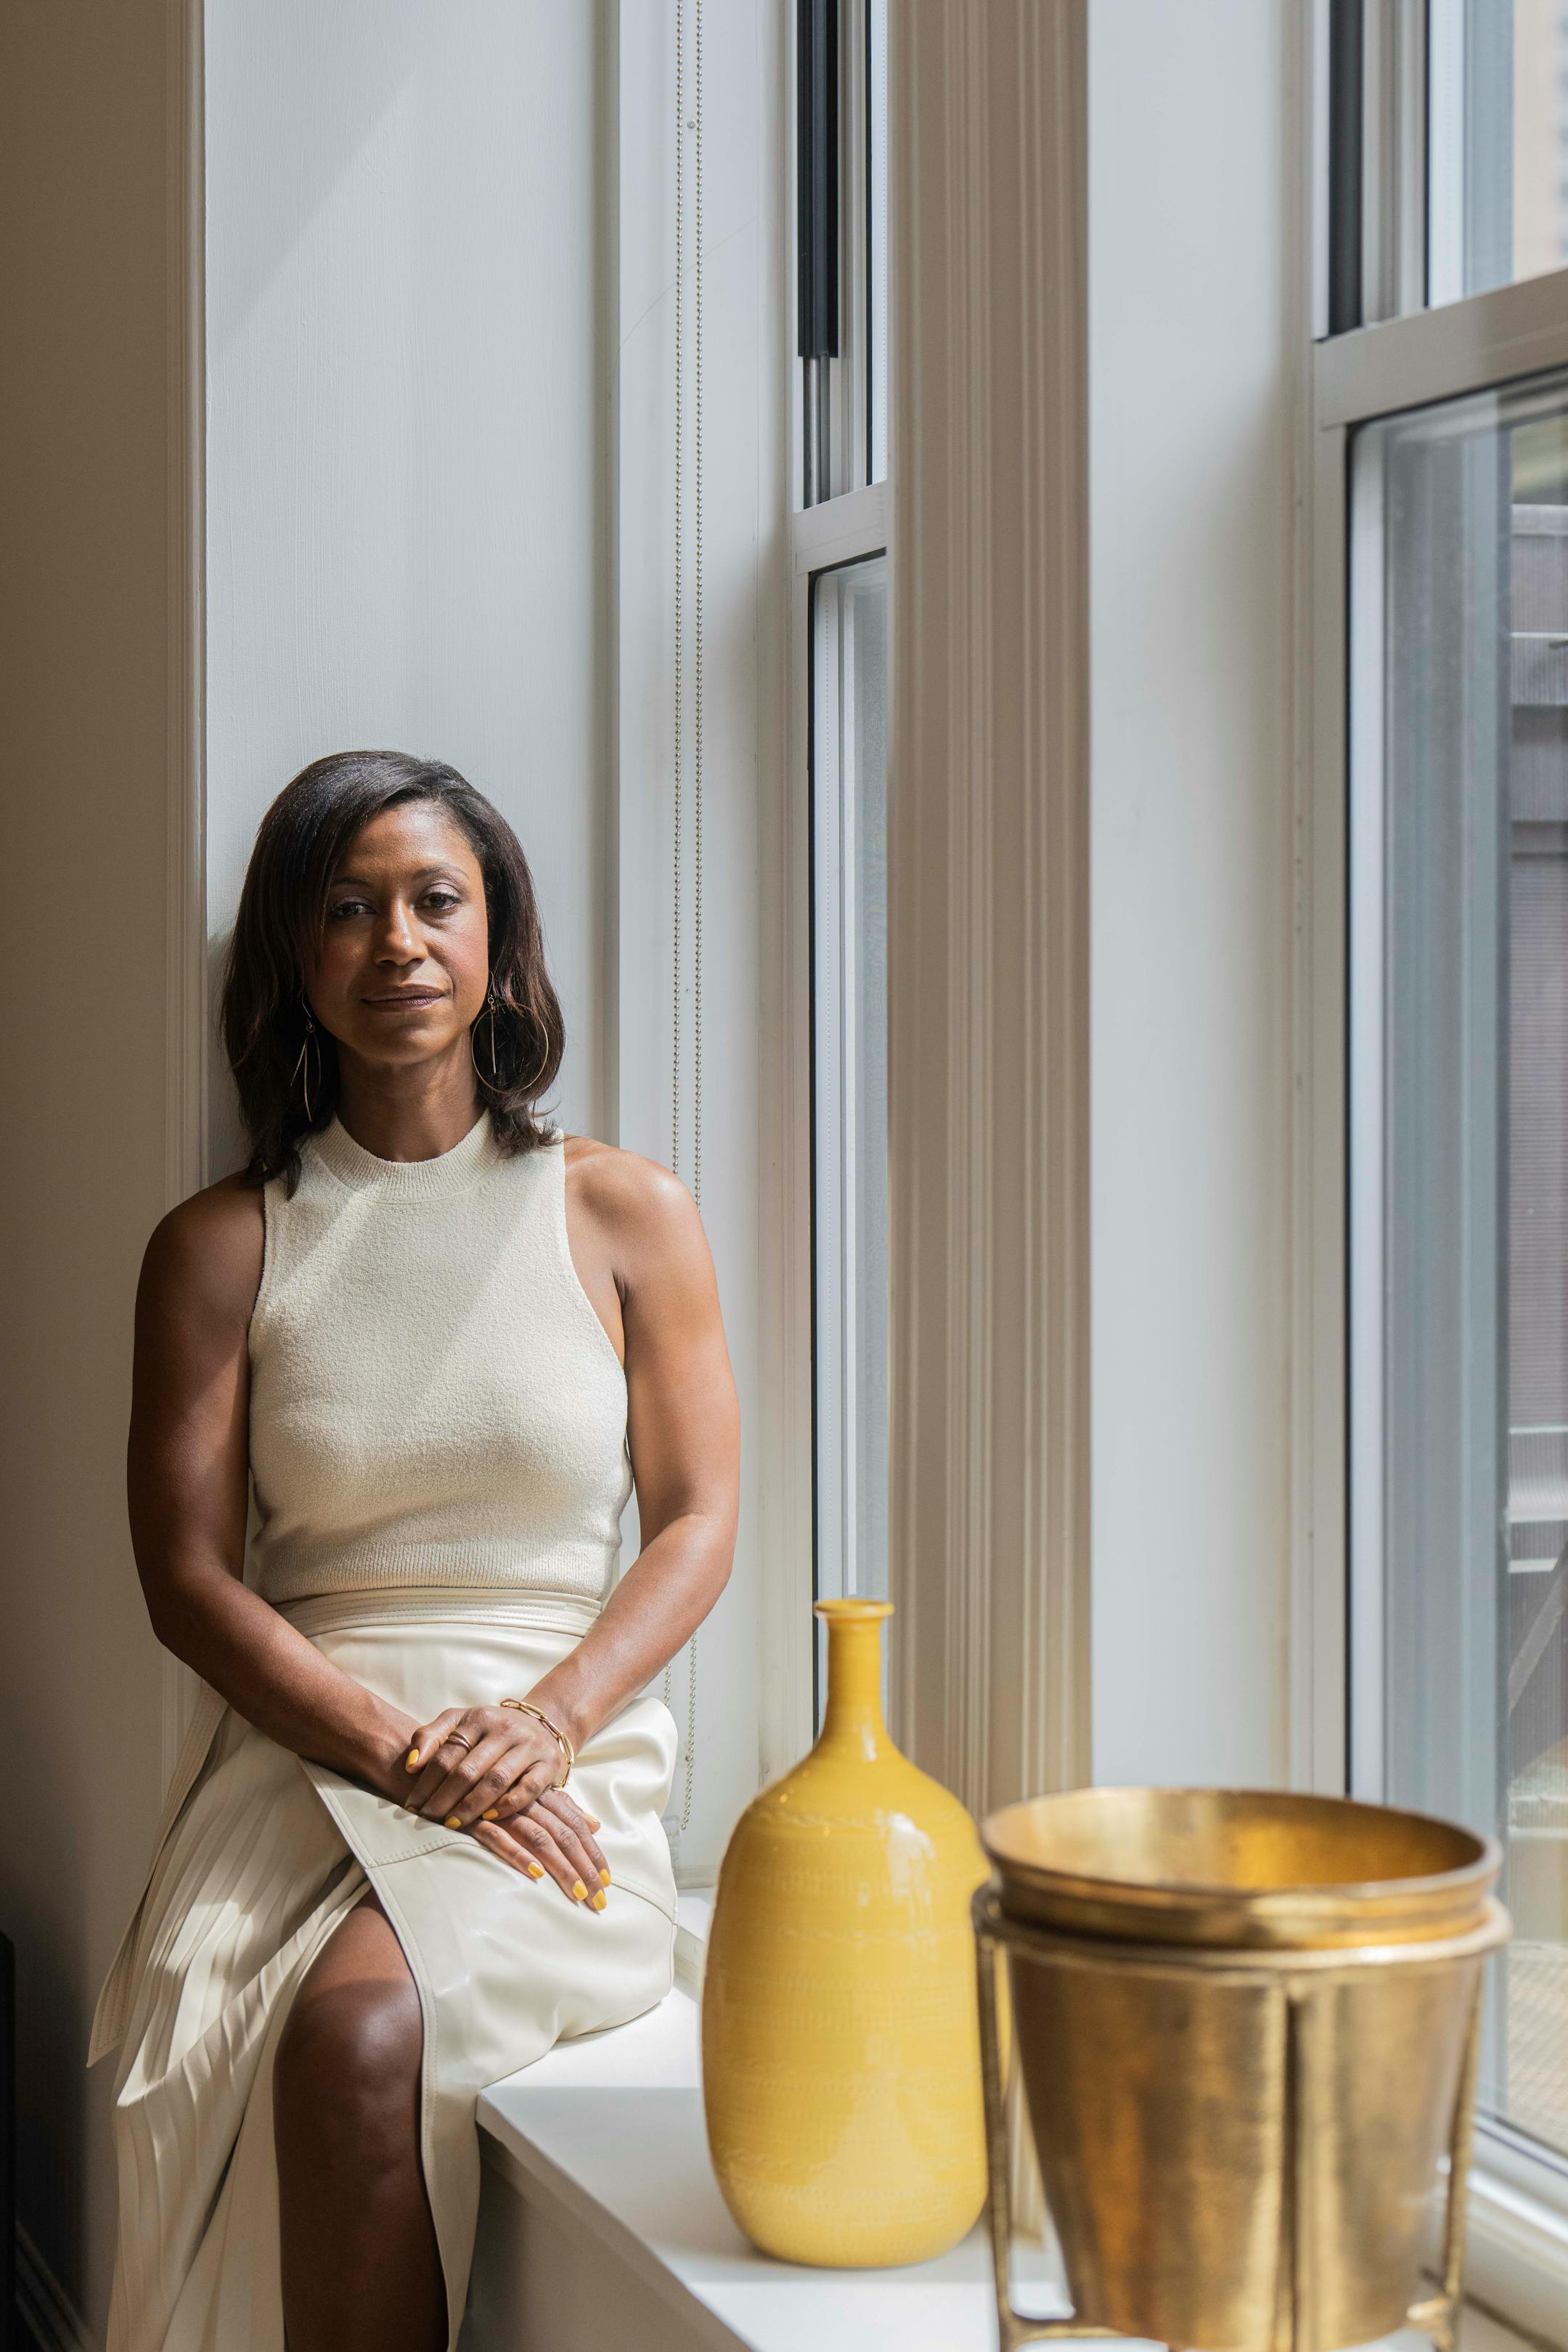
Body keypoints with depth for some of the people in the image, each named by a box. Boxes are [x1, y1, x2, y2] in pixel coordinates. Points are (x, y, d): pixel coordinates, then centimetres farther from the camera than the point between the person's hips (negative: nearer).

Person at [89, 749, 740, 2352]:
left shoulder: (627, 1215, 9)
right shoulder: (222, 1247, 9)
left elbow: (697, 1523, 9)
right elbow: (188, 1577, 4)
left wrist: (544, 1723, -9)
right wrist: (397, 1747, -11)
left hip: (564, 1757, -1)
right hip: (298, 1751, 1)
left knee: (360, 2027, -32)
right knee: (214, 2059, -31)